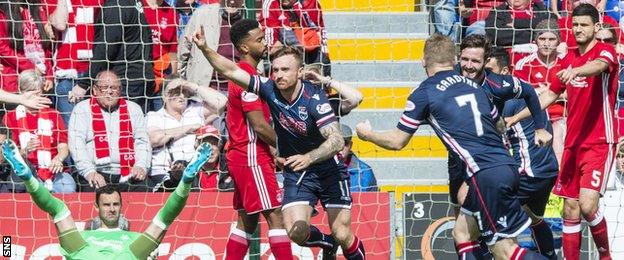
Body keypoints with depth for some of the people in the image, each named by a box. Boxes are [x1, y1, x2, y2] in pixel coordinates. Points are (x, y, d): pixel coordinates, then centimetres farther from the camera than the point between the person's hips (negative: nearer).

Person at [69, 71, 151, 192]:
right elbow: (76, 144, -2)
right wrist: (90, 173, -16)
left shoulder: (133, 109, 20)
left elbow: (142, 141, 15)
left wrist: (141, 167, -6)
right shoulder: (82, 109, 10)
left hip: (127, 175, 2)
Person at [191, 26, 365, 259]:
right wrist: (205, 48, -23)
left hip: (329, 170, -3)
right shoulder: (270, 89, -11)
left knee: (342, 235, -5)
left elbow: (336, 140, -32)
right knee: (296, 232, -14)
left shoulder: (314, 98, -24)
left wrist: (308, 158, -48)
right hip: (296, 173, 3)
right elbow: (231, 71, -10)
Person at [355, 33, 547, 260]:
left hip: (486, 175, -7)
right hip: (507, 167, 7)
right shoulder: (474, 86, 18)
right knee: (462, 234, 17)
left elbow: (397, 141, 9)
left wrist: (367, 134, 29)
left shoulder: (424, 93, 1)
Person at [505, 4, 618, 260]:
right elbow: (550, 94, 25)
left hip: (599, 142, -7)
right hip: (573, 142, 7)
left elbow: (599, 65, -32)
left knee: (587, 205, -19)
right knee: (570, 210, 4)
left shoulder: (605, 51, -7)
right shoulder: (570, 58, 14)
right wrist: (516, 118, 22)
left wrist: (575, 71, -53)